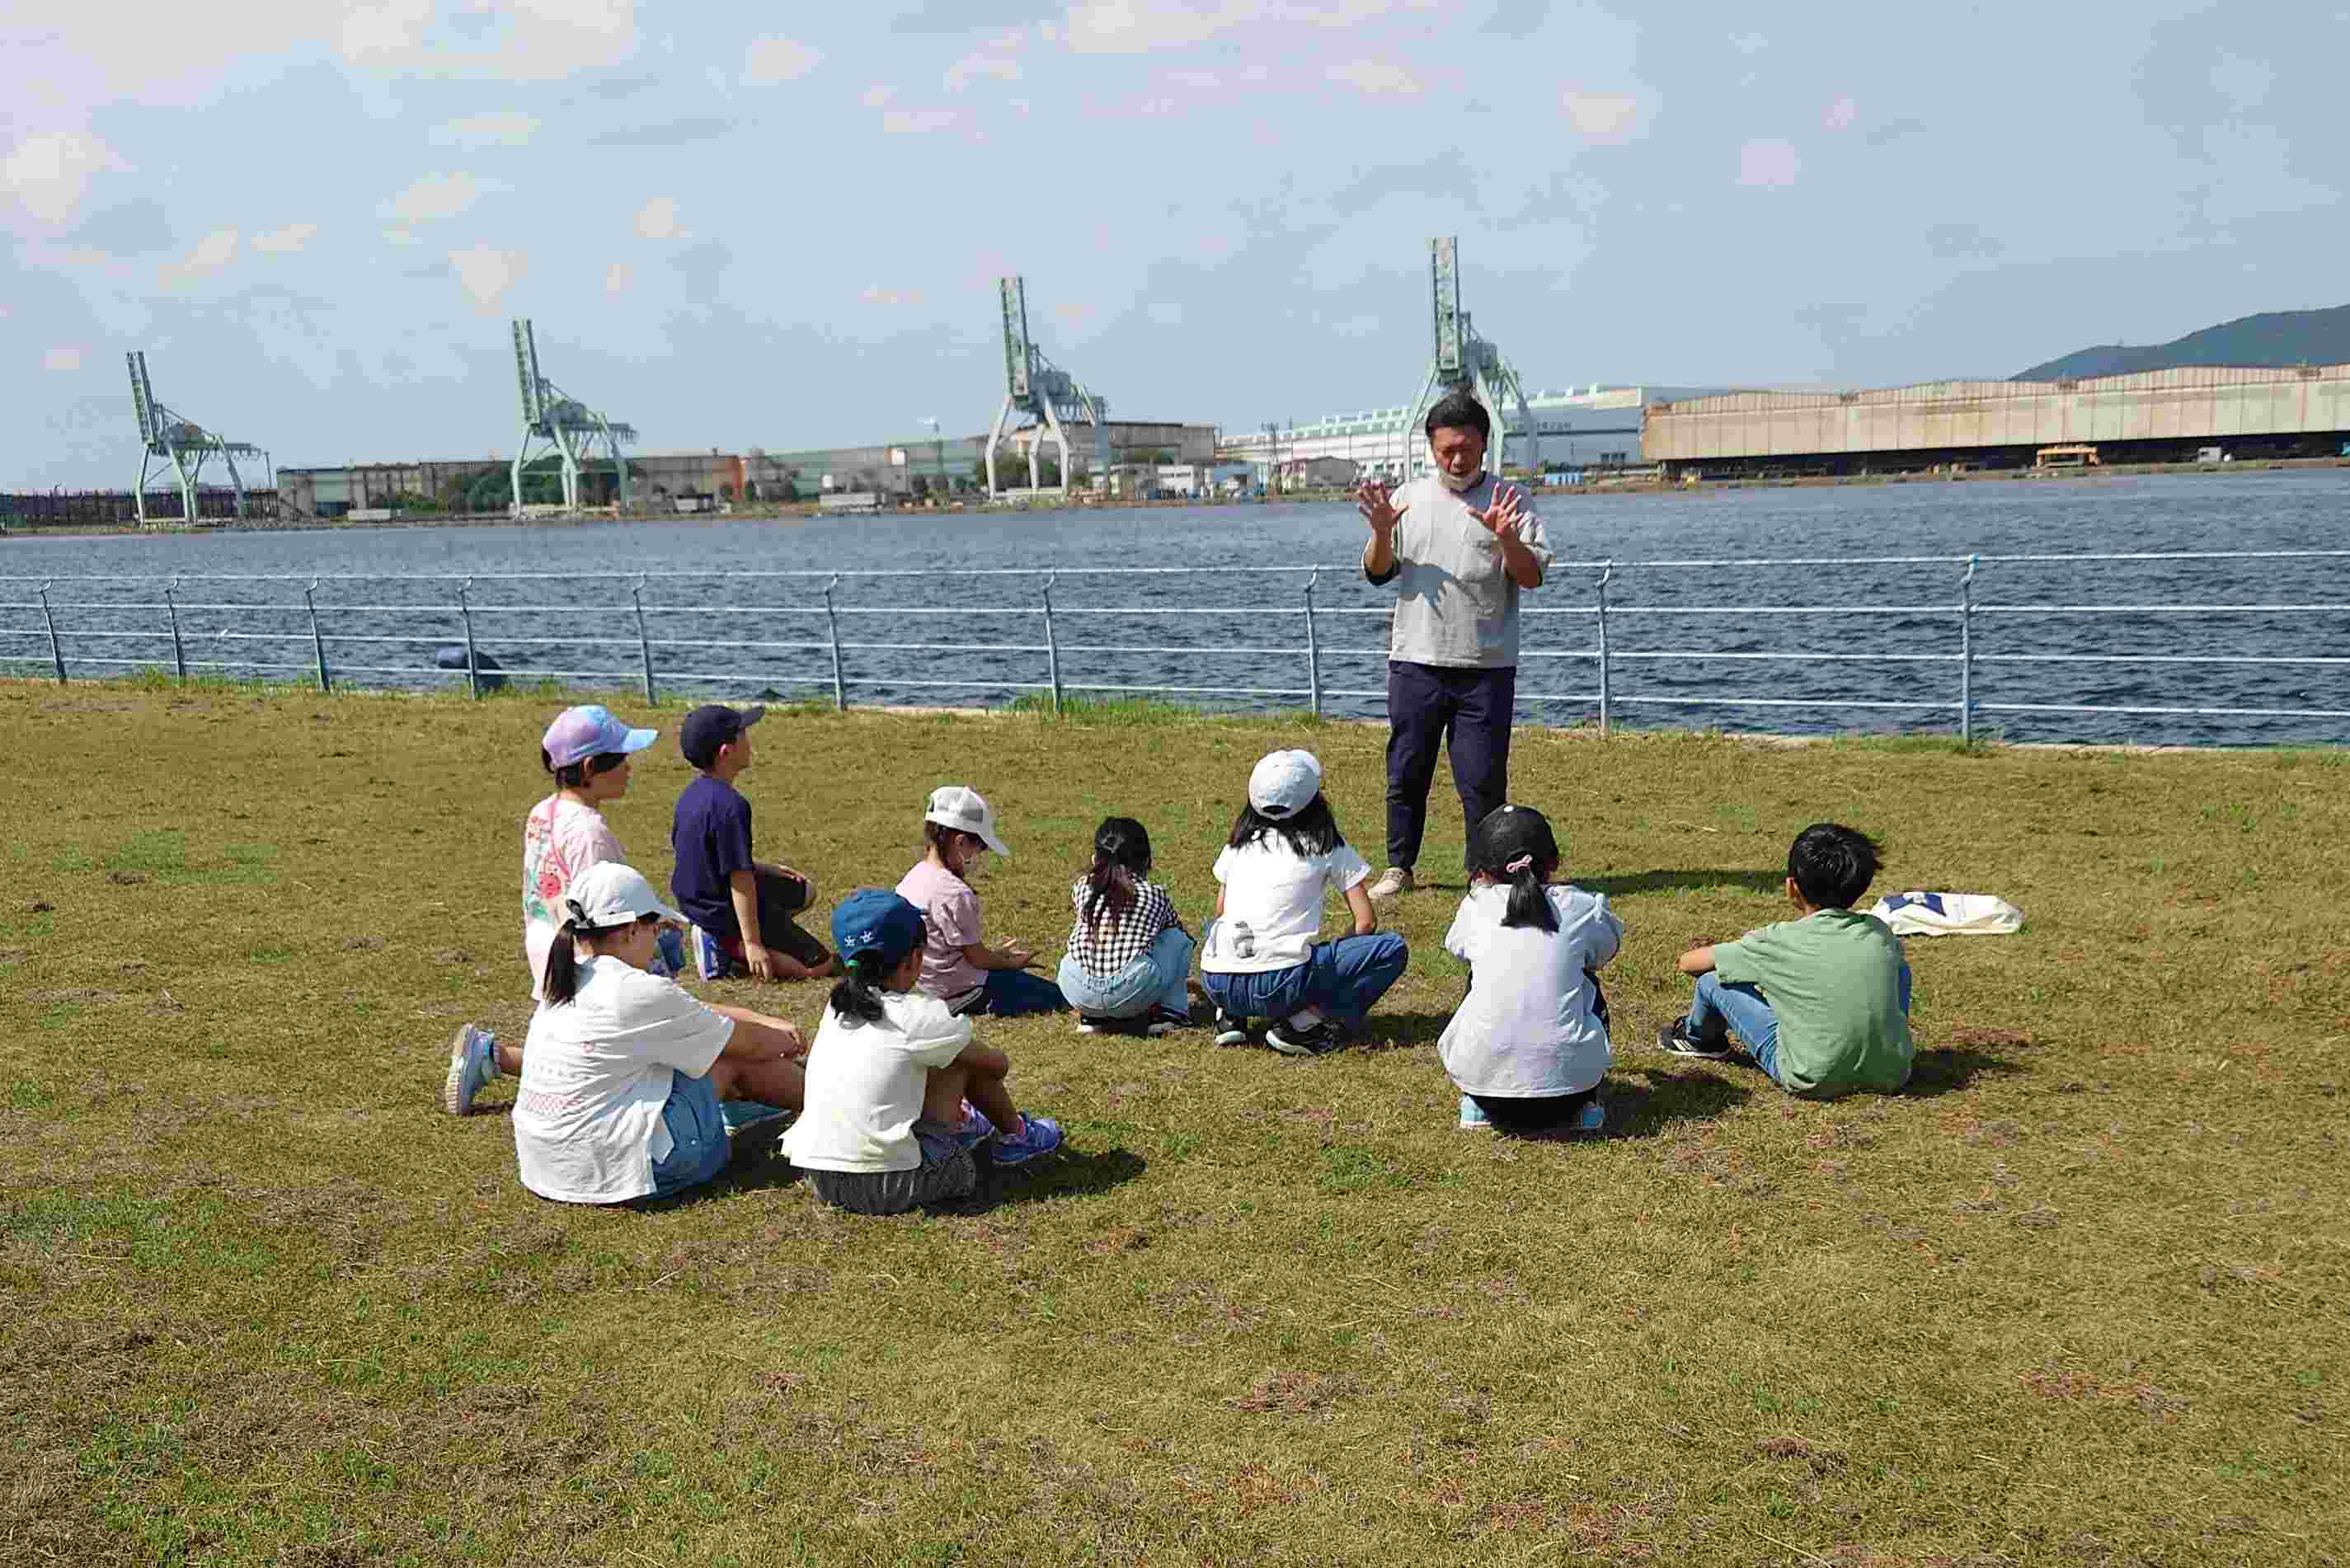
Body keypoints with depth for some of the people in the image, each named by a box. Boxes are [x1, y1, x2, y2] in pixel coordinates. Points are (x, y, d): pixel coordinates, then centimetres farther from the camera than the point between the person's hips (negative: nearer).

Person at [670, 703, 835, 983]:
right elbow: (740, 879, -27)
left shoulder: (693, 793, 2)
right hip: (727, 912, -9)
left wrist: (765, 869, 18)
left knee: (805, 890, 28)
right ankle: (731, 947, -7)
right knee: (820, 966, -6)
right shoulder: (731, 806, -28)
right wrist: (753, 944, -24)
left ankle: (724, 940, 10)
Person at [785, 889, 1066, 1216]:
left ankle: (960, 1123, 50)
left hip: (821, 1182, 7)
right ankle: (1014, 1136, 31)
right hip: (890, 1189, -6)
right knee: (965, 1060, 7)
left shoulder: (837, 1009, 8)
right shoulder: (919, 1015, -10)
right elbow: (999, 1065, 6)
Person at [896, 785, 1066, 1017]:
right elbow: (977, 958, -14)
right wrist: (1012, 963, 4)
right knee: (1054, 996, -5)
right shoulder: (954, 893, -24)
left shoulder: (913, 876, 5)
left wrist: (996, 954, 17)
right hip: (957, 995, -9)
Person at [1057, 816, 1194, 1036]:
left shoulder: (1082, 887, 19)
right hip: (1132, 993, -3)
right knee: (1178, 937, 22)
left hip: (1080, 994, 3)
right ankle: (1170, 1012, 14)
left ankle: (1091, 1018, 19)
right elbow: (1178, 930, 35)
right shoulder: (1155, 894, 16)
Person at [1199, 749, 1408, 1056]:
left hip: (1217, 984, 5)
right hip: (1279, 987, -5)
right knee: (1393, 947, 6)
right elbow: (1366, 922, 6)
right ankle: (1302, 1024, -5)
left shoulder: (1239, 842, 17)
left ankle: (1230, 1017, 14)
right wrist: (1337, 959, 25)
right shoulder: (1327, 845, 6)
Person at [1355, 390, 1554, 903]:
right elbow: (1377, 572, 7)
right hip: (1416, 662, 2)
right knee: (1406, 773, 8)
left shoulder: (1509, 500, 3)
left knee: (1483, 778, -1)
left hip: (1486, 667, -2)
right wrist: (1382, 532, -12)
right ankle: (1399, 867, 21)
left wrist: (1506, 539, -23)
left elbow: (1532, 577, -5)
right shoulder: (1409, 496, 10)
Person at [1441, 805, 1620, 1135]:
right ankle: (1584, 1107, 20)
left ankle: (1477, 1106, 21)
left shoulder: (1476, 907, 6)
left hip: (1482, 1071, 0)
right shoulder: (1582, 907, 6)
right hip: (1568, 1077, 0)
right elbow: (1609, 946, 28)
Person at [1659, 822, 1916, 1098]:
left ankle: (1698, 1039, 38)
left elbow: (1688, 962, 1)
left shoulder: (1780, 941, -9)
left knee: (1712, 982, 6)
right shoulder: (1879, 932, 1)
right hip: (1890, 1075, 4)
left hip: (1815, 1082, -4)